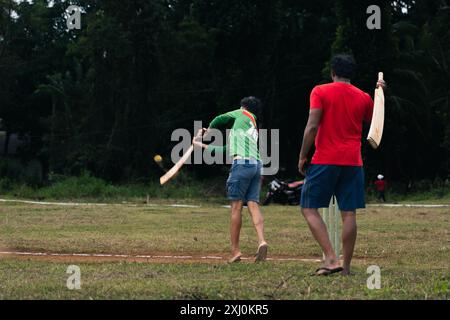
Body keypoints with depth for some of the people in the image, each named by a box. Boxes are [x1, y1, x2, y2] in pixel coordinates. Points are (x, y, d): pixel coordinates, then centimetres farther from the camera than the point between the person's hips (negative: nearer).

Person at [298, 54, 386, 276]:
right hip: (353, 162, 4)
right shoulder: (364, 98, 8)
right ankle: (346, 267, 4)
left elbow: (312, 127, -11)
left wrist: (302, 156, -4)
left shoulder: (320, 92, -2)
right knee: (349, 214, 4)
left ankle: (331, 259, -12)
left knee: (309, 209, 3)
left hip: (325, 160, -4)